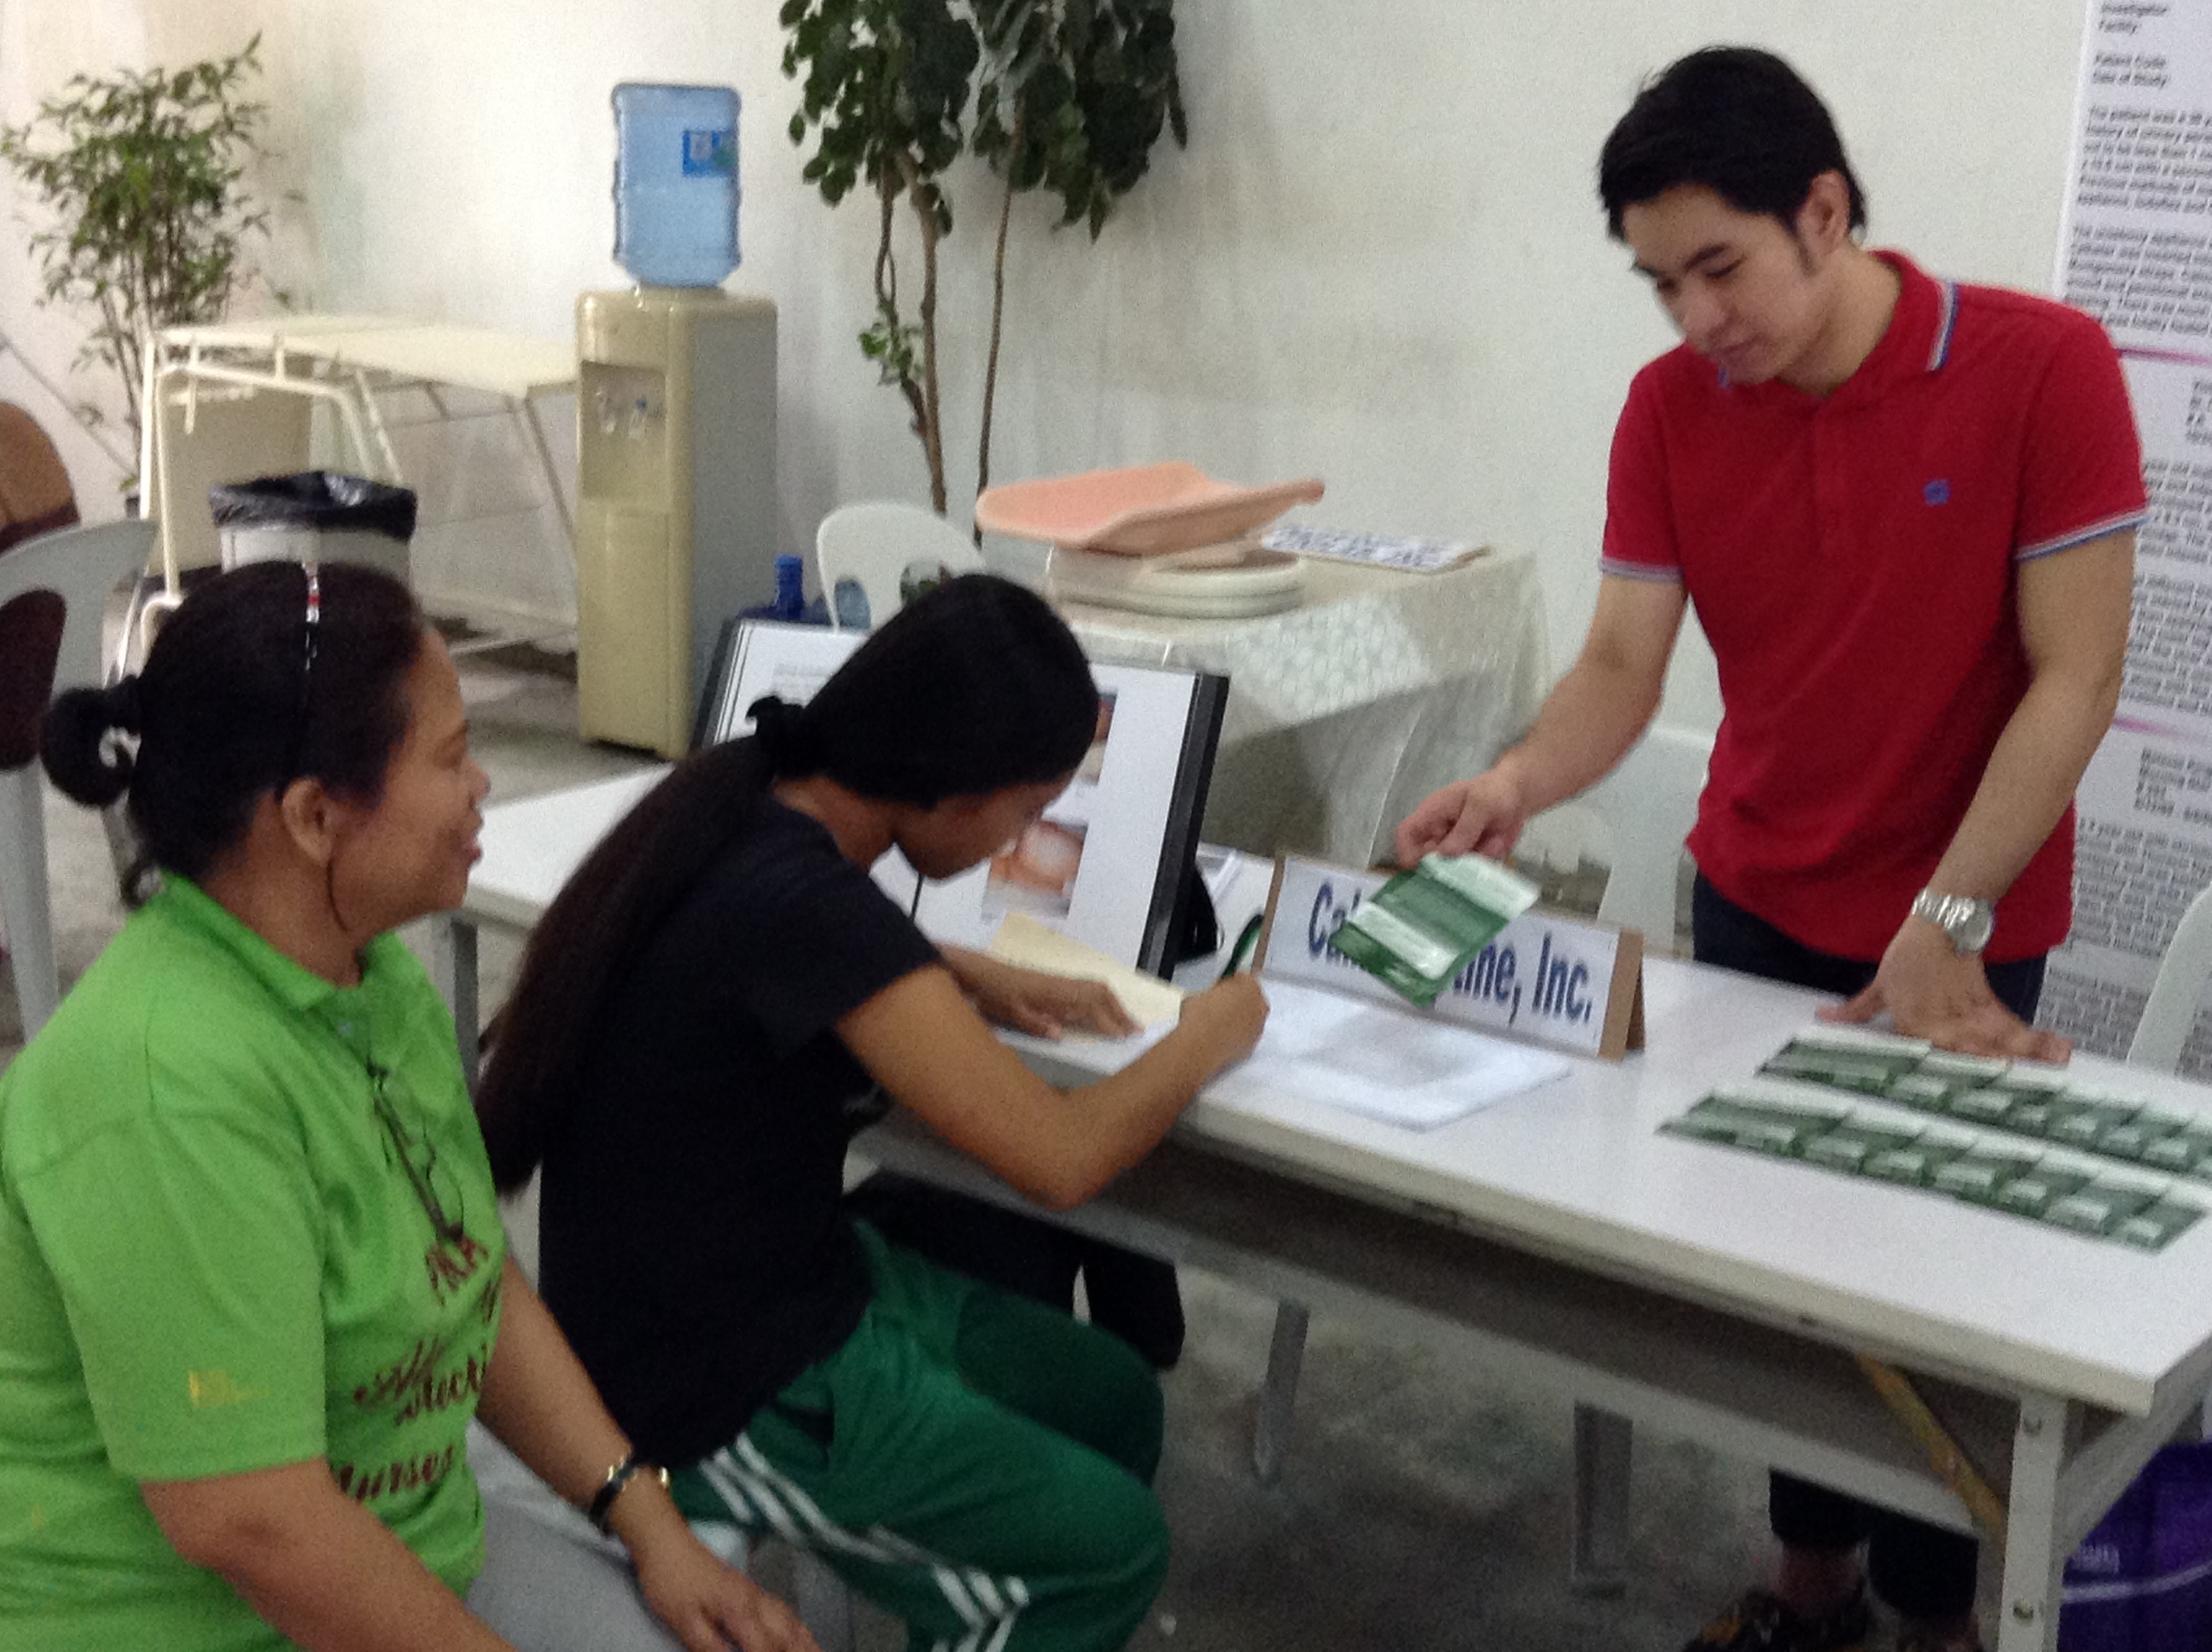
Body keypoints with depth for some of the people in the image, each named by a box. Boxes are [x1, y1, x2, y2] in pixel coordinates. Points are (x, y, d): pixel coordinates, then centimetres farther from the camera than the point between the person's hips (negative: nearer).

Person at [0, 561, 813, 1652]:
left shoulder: (372, 978, 3)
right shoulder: (168, 1089, -27)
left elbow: (474, 1278, 12)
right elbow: (247, 1520, -26)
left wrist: (651, 1526, 3)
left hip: (412, 1553, 8)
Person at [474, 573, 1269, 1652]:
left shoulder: (755, 801, -3)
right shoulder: (796, 901, -31)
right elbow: (1061, 1156, -29)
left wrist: (972, 984, 6)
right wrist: (1209, 1036, -10)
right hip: (719, 1394, -9)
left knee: (1113, 1402, 17)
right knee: (1107, 1547, 2)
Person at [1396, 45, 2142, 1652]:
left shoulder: (2044, 368, -18)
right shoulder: (1670, 405, -7)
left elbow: (2074, 680, -17)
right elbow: (1624, 661, -7)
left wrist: (1947, 923, -21)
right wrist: (1518, 784, -27)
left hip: (1966, 931, -3)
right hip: (1753, 906, 4)